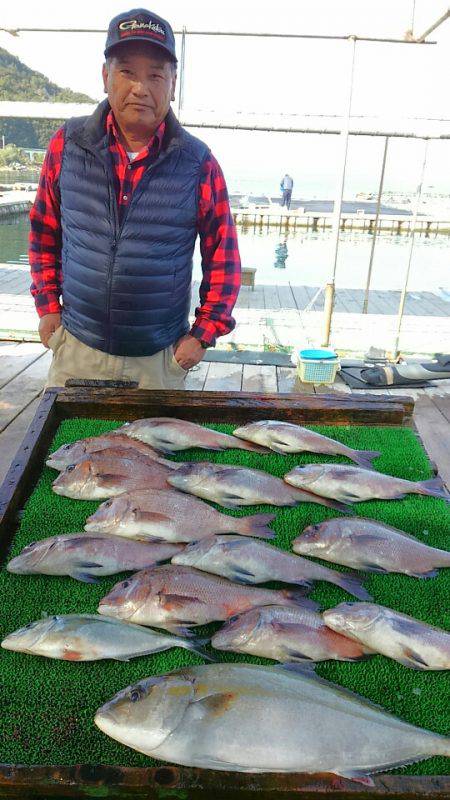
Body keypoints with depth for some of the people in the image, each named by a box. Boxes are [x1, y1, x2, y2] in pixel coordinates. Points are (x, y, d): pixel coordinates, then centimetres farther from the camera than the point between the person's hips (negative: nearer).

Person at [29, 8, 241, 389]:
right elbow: (45, 231, 10)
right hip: (77, 348, 2)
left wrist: (204, 333, -3)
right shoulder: (68, 143, -1)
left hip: (160, 358, -1)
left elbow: (223, 254, 0)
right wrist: (47, 304, 6)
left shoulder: (198, 162, -6)